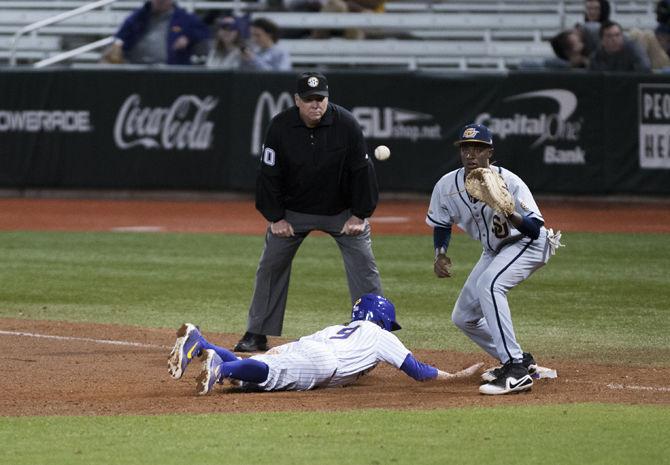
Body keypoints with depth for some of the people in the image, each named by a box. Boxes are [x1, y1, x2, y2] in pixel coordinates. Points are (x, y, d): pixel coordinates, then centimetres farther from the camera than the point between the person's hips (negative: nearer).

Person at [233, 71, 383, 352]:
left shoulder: (346, 124, -18)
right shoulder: (280, 127, -16)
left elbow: (361, 170, -11)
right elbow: (269, 174, -8)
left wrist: (359, 215, -10)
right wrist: (275, 217, -9)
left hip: (342, 211, -1)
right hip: (293, 211, 1)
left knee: (363, 265, -9)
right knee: (271, 266, 3)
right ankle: (256, 335, 13)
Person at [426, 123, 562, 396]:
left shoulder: (509, 182, -29)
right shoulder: (447, 186, -13)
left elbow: (534, 229, -32)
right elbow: (441, 224, 6)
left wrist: (508, 212, -49)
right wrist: (440, 254, -12)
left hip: (529, 244, -8)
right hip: (494, 251, 8)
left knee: (488, 284, -35)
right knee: (463, 317, 9)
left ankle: (516, 371, -38)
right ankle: (519, 361, 28)